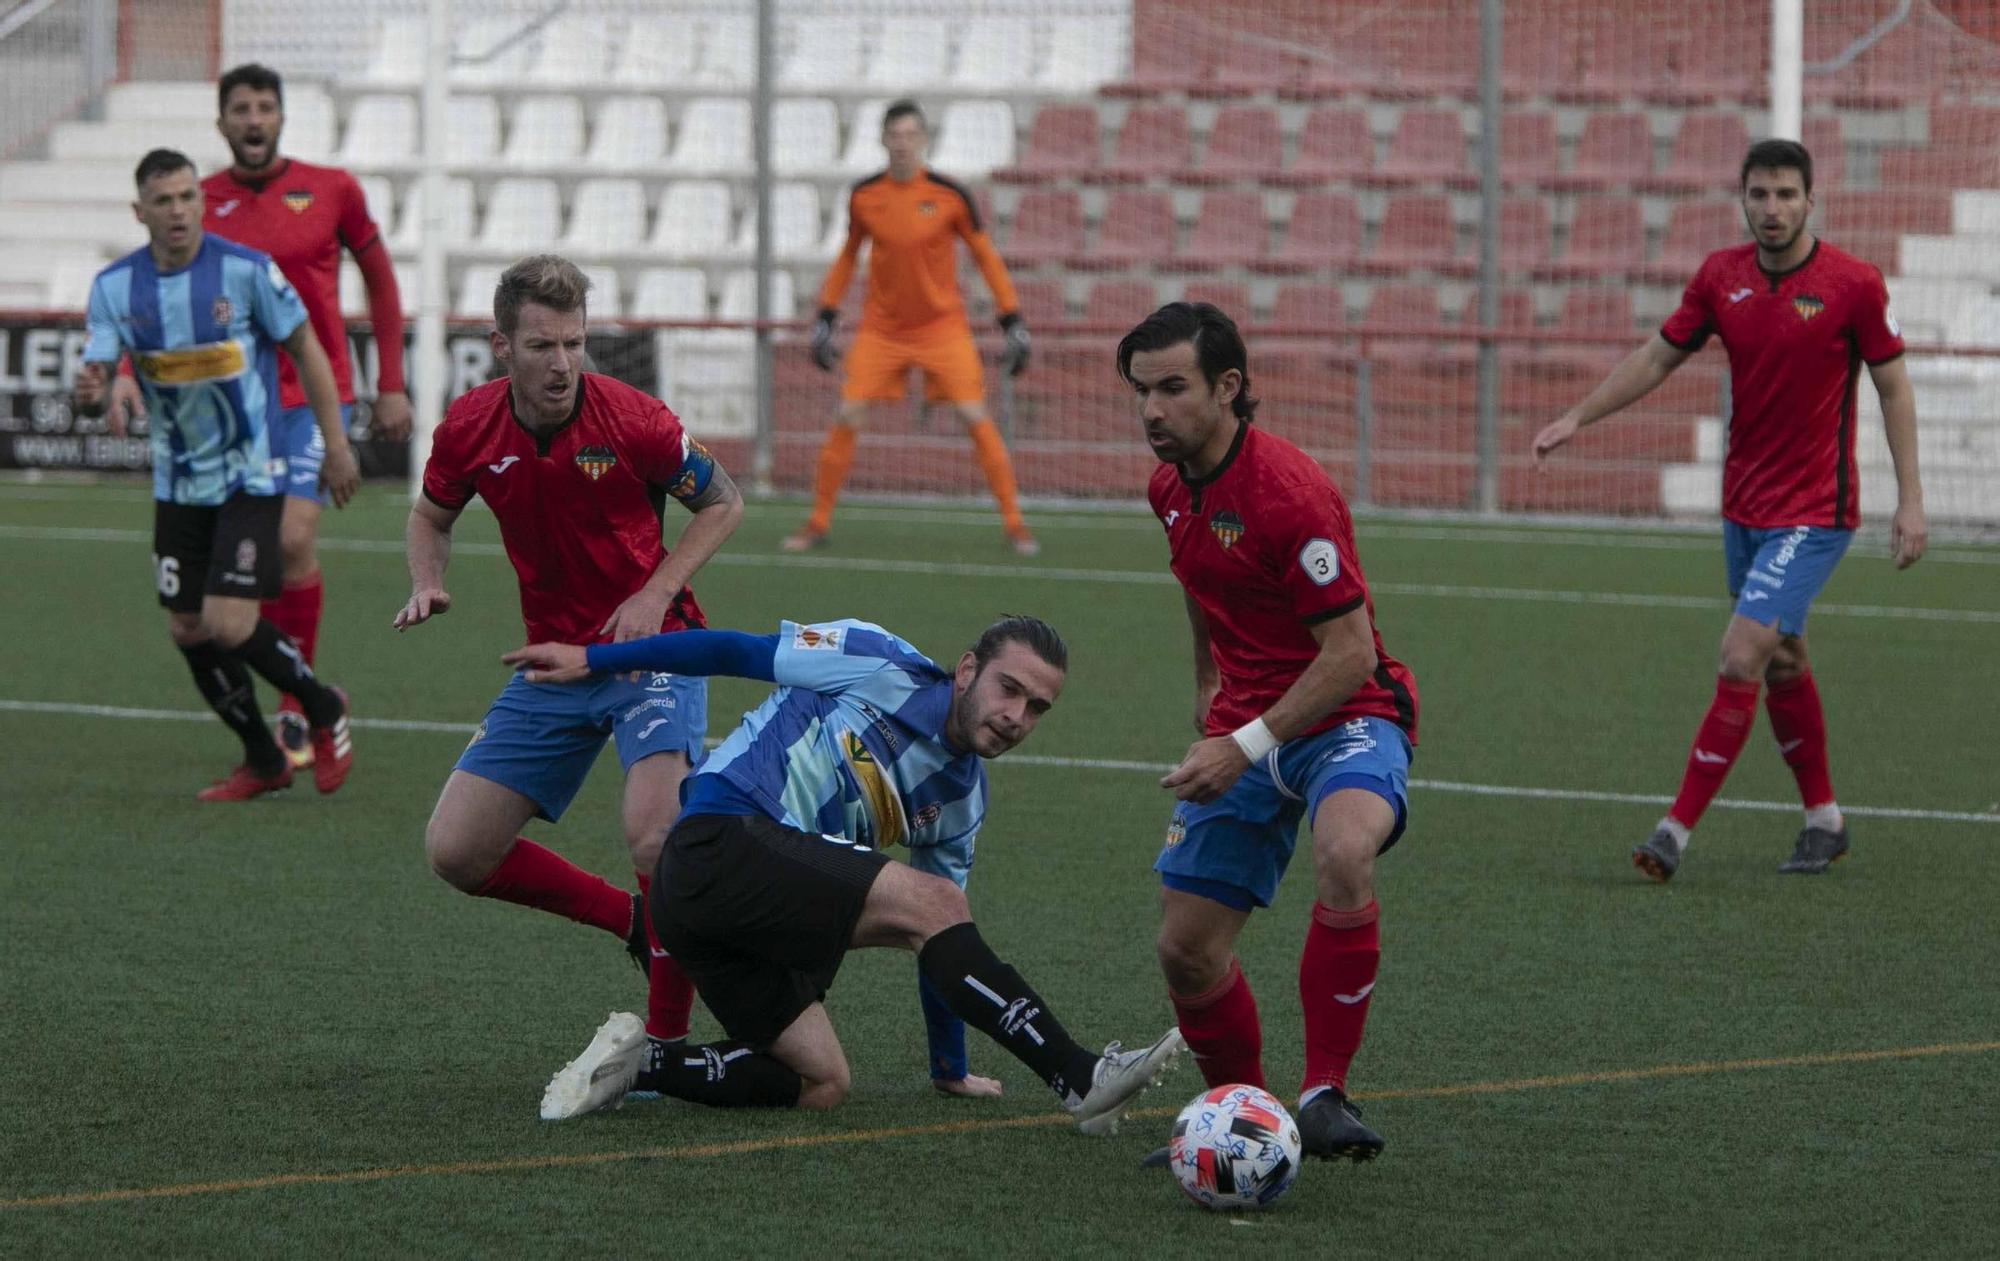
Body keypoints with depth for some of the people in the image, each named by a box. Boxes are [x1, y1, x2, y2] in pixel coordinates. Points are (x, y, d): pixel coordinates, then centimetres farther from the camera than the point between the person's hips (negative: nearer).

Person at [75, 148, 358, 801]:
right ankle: (263, 762, 24)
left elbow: (306, 348, -3)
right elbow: (97, 373, -8)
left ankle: (322, 707, 12)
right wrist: (94, 396, -34)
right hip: (178, 481, 5)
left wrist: (336, 447, -3)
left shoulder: (245, 270, -15)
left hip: (250, 474, -5)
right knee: (188, 630, 5)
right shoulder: (115, 286, -5)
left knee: (228, 624, -15)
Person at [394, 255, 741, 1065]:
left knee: (655, 837, -28)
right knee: (455, 852, -2)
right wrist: (426, 585, -6)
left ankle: (667, 1041, -11)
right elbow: (432, 515, 14)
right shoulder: (469, 428, -7)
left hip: (650, 648, -5)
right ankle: (636, 922, 17)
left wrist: (656, 592, -14)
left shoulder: (632, 421, -17)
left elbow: (722, 502, -2)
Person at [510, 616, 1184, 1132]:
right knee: (929, 904, -22)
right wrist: (591, 659, 3)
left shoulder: (962, 800, 16)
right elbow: (736, 652, 1)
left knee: (821, 1085, -1)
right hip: (722, 844, -9)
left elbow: (937, 947, 25)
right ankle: (1083, 1080, -28)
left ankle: (635, 1066, 2)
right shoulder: (882, 668, -4)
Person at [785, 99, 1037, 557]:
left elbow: (986, 257, 0)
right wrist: (826, 318, 10)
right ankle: (818, 522, 8)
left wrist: (1013, 322, -4)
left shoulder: (950, 195, -10)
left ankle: (1014, 524, 1)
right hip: (881, 327, 2)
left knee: (977, 419, -9)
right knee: (846, 420, -6)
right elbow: (848, 256, 13)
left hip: (943, 326, -2)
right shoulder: (863, 196, -3)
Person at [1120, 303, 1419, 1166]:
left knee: (1345, 852, -39)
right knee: (1185, 949, 2)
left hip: (1345, 718, -8)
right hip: (1242, 726, 8)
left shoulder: (1289, 493, -22)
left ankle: (1324, 1096, -31)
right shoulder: (1171, 488, 4)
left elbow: (1351, 655, -23)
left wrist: (1246, 747, -25)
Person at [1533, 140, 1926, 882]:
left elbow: (1893, 386, -5)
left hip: (1813, 511, -6)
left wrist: (1910, 500, -8)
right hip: (1743, 506, 6)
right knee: (1782, 666, 15)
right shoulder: (1721, 277, 0)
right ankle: (1824, 820, 31)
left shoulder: (1852, 284, -12)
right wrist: (1578, 418, 3)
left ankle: (1677, 833, -13)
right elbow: (1658, 358, 11)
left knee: (1740, 659, -15)